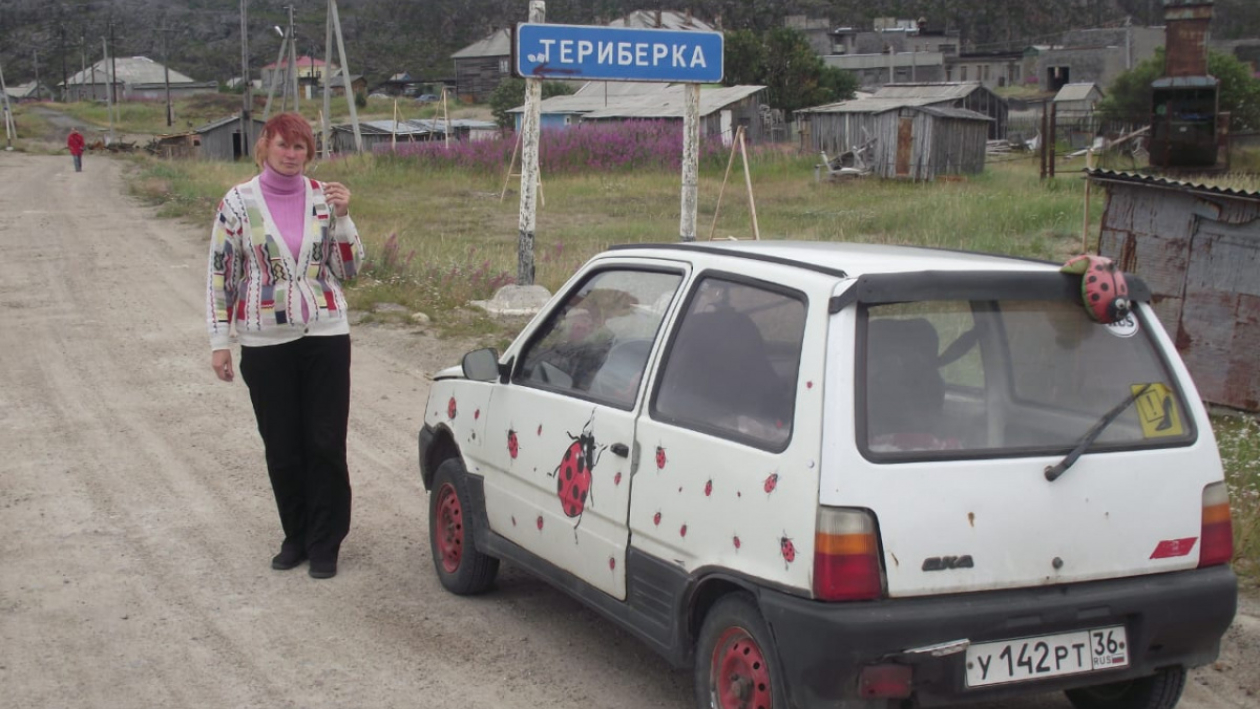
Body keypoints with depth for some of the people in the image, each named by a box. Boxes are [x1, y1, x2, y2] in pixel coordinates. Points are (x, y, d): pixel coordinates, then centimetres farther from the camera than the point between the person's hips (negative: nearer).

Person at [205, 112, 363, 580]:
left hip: (325, 337, 1)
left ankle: (325, 544, 13)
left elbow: (348, 270, 4)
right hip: (265, 344, 0)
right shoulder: (238, 203, -1)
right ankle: (296, 537, 25)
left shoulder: (323, 197, 3)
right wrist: (220, 341, -1)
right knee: (282, 449, 7)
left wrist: (342, 218, -9)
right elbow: (220, 274, 2)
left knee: (326, 445, 1)